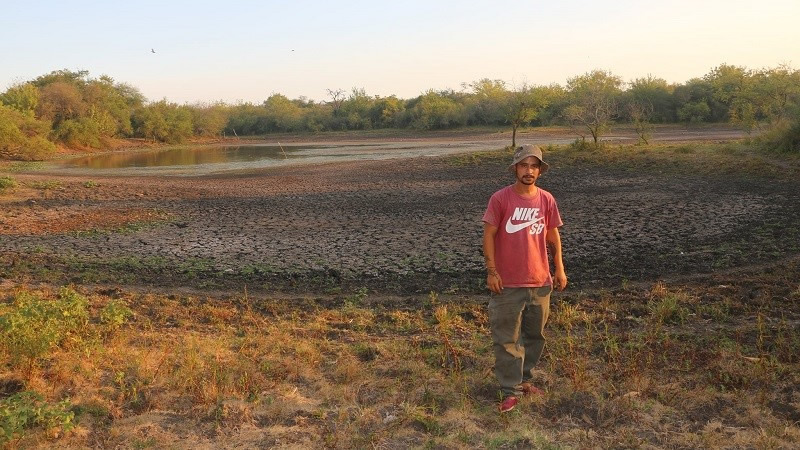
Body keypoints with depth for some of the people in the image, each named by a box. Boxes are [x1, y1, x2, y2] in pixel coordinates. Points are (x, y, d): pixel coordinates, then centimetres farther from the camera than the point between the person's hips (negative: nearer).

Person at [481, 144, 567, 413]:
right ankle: (511, 390, 12)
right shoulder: (500, 199, -9)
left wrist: (559, 268, 8)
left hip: (540, 281, 4)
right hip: (507, 283, -4)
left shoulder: (546, 200, 3)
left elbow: (553, 235, 11)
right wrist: (491, 271, -13)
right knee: (506, 339, 1)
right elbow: (488, 235, -8)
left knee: (535, 335, 16)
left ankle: (525, 379, 34)